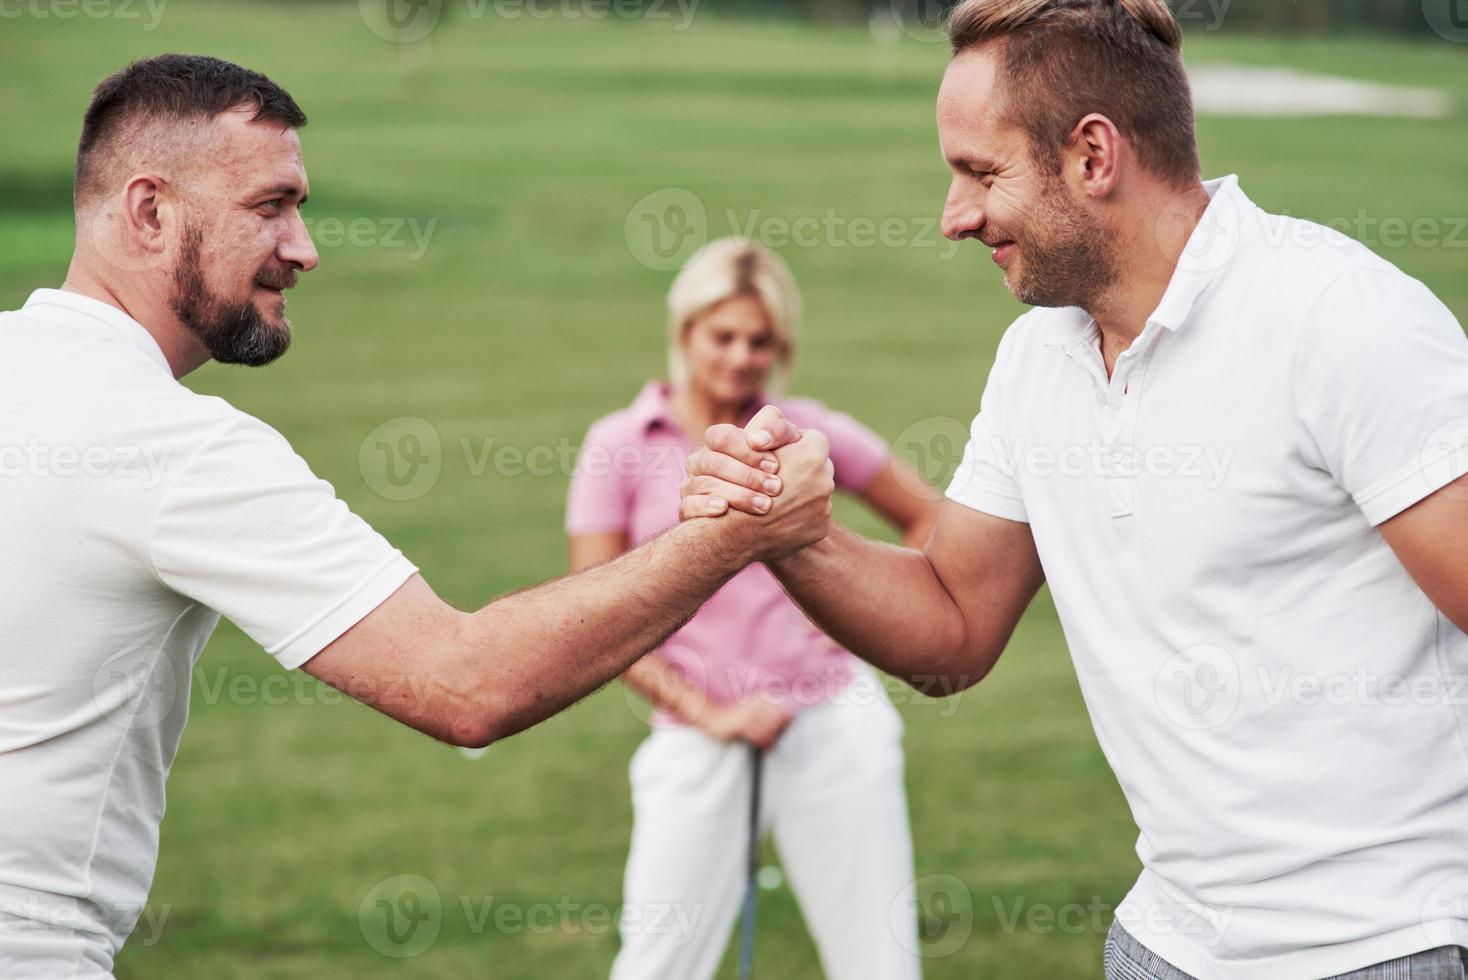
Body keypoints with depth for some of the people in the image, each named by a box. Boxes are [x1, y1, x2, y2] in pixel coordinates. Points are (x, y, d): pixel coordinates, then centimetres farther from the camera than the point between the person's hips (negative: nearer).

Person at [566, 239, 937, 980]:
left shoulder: (811, 433, 5)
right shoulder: (619, 446, 1)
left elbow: (929, 518, 18)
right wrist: (708, 715, -9)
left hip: (831, 719, 1)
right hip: (698, 742, -1)